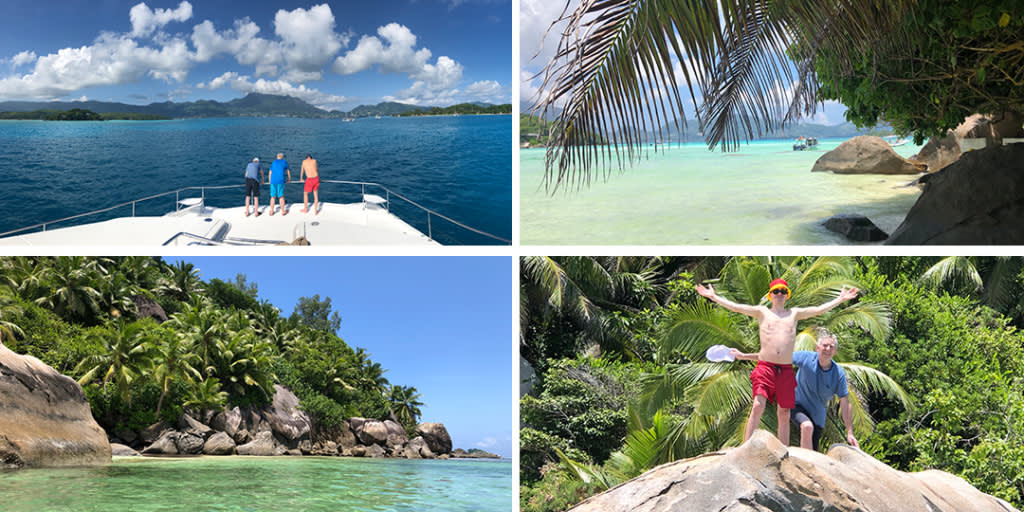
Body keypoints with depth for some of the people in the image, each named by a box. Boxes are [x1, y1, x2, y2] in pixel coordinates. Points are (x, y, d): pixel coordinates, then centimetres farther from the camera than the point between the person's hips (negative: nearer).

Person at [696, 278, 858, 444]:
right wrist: (713, 296, 3)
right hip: (765, 367, -3)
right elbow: (735, 307, 7)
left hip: (786, 370, 3)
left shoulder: (795, 314, 18)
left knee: (784, 414, 6)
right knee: (758, 406, -18)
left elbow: (819, 309, 20)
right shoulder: (762, 312, 11)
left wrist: (840, 299, 21)